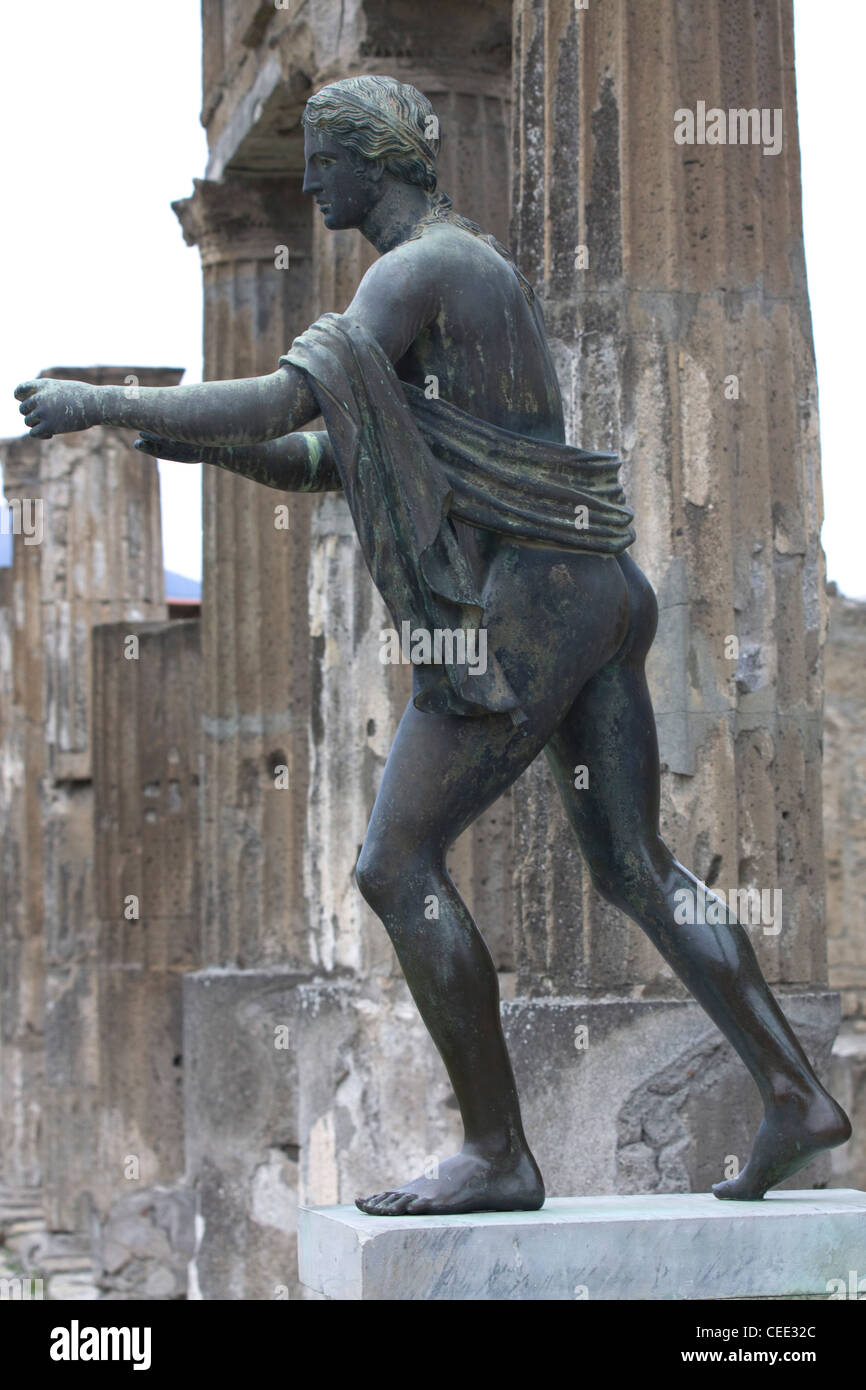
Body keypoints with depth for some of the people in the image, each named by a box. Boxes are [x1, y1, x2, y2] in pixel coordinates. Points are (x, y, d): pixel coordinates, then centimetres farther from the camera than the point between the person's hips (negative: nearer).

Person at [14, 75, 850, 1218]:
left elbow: (286, 403, -21)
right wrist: (202, 438, 9)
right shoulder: (475, 270, 25)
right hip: (597, 592, 10)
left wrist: (106, 403, -12)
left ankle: (497, 1152, -4)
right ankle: (794, 1094, 10)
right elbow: (319, 462, 25)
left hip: (525, 602, -10)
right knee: (635, 870, 12)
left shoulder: (419, 268, -7)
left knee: (397, 864, -7)